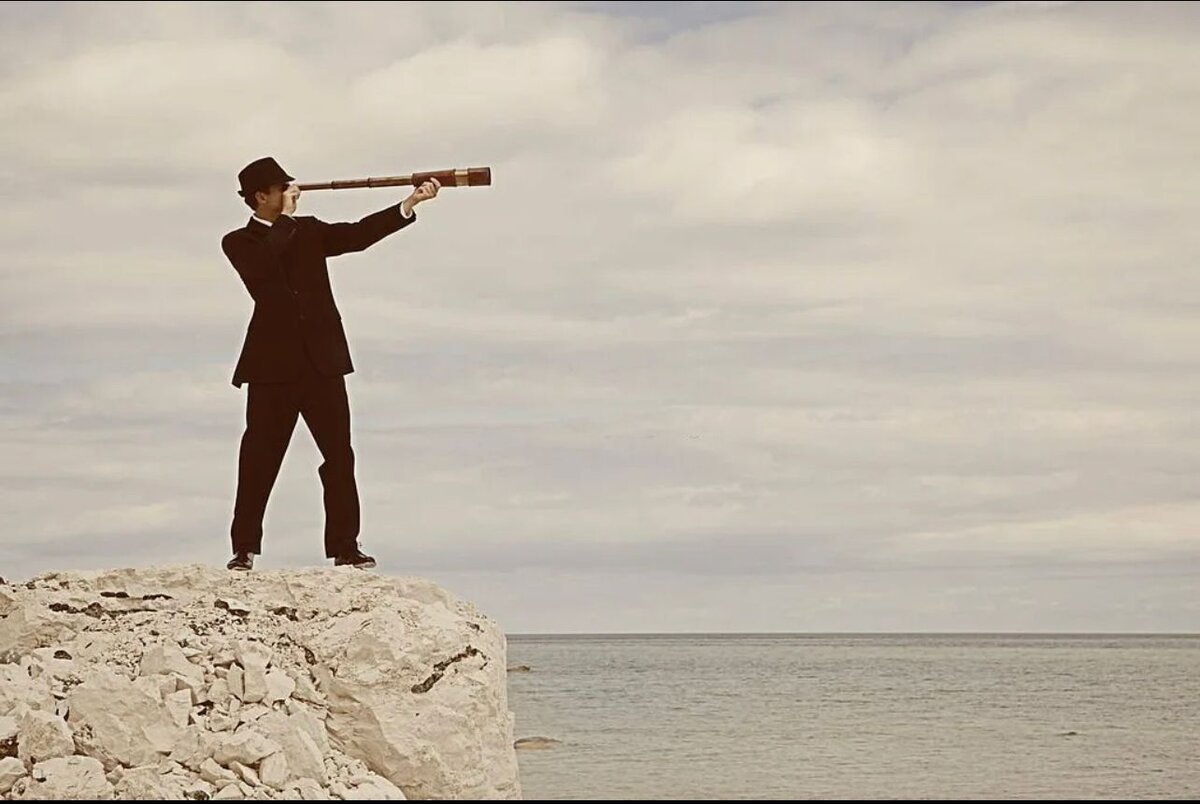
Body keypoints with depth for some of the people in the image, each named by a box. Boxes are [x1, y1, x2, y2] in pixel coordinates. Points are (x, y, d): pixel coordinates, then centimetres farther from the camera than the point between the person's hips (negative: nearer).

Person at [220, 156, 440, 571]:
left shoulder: (308, 230, 14)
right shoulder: (239, 242, 2)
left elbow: (357, 235, 2)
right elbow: (263, 264, -19)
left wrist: (409, 204, -8)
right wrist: (286, 217, -10)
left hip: (323, 360, 4)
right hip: (274, 364, -4)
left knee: (339, 456, 1)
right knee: (259, 458, -1)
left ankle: (344, 547, 5)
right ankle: (244, 550, 6)